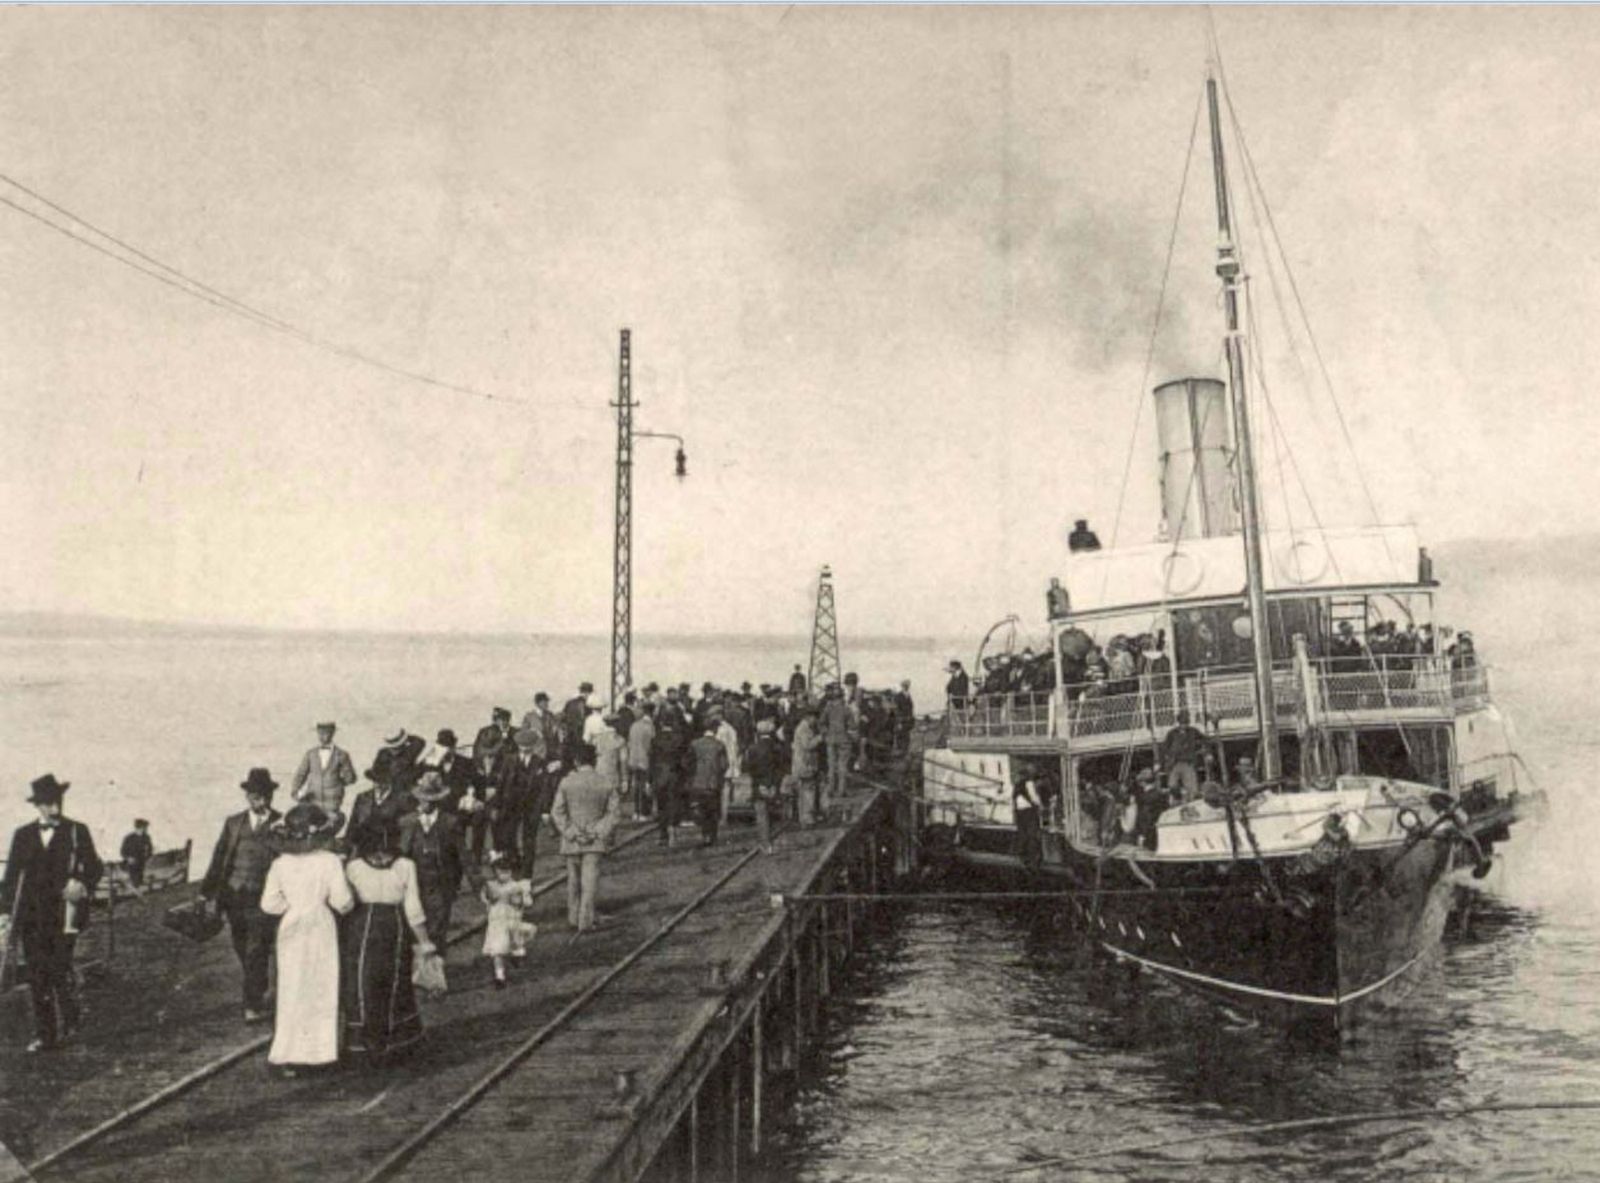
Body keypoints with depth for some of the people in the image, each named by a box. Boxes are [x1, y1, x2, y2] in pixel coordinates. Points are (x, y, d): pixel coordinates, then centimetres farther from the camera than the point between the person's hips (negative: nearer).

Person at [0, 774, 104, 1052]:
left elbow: (94, 867, 4)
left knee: (59, 968, -8)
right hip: (30, 915, 3)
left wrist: (82, 885, -17)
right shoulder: (23, 835, 10)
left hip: (63, 912, -3)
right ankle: (44, 1035, 12)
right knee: (36, 974, 4)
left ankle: (69, 1018, 17)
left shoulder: (77, 832, 4)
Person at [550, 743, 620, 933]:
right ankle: (585, 921, -2)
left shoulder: (566, 782, -6)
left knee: (573, 880, 15)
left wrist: (568, 832, 0)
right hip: (595, 840, 0)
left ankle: (574, 918, 24)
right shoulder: (606, 784, -3)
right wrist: (604, 833, 3)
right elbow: (614, 812, -3)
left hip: (572, 840, 0)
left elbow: (556, 812, -7)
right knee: (590, 881, 1)